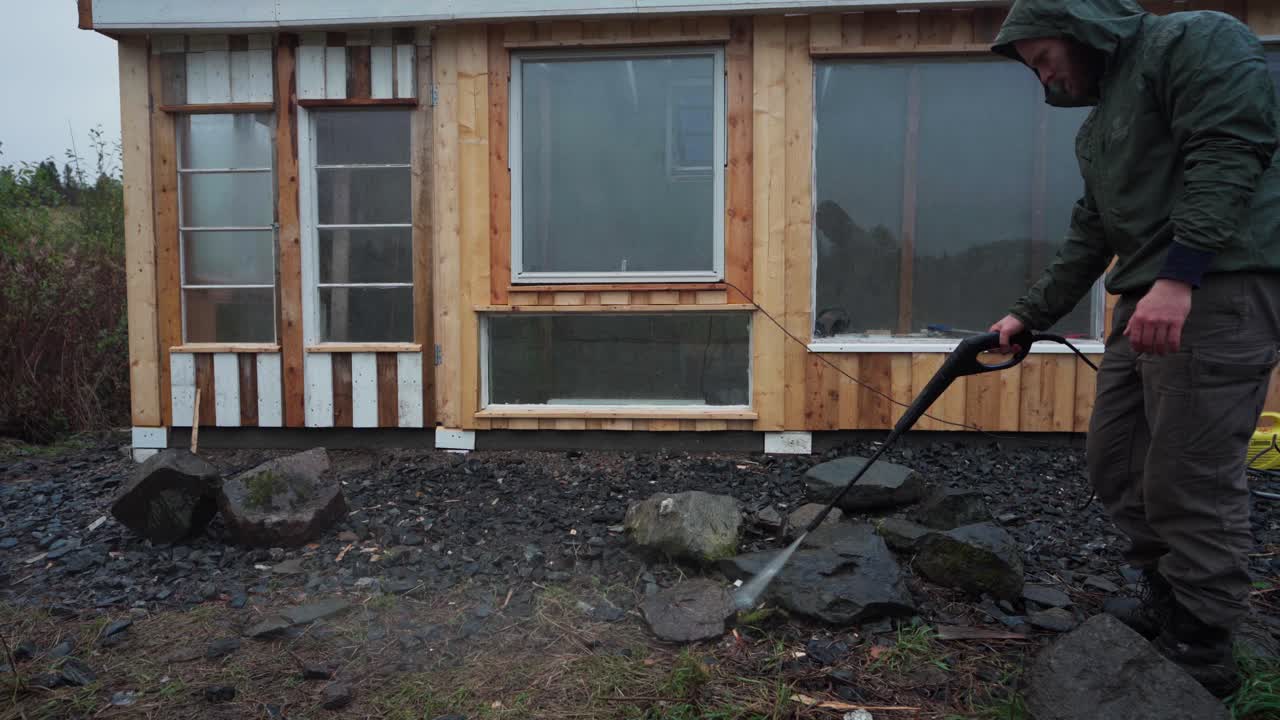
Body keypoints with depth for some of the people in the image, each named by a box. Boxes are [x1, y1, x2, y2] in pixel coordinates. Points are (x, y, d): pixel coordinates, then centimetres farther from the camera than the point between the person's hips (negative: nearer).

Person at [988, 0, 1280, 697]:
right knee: (1115, 460, 10)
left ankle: (1202, 652, 6)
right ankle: (1168, 603, 25)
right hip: (1148, 300, 9)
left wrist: (1178, 276, -26)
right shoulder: (1099, 121, 24)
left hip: (1221, 287, -9)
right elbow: (1090, 237, 25)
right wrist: (1029, 313, 20)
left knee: (1190, 477, -7)